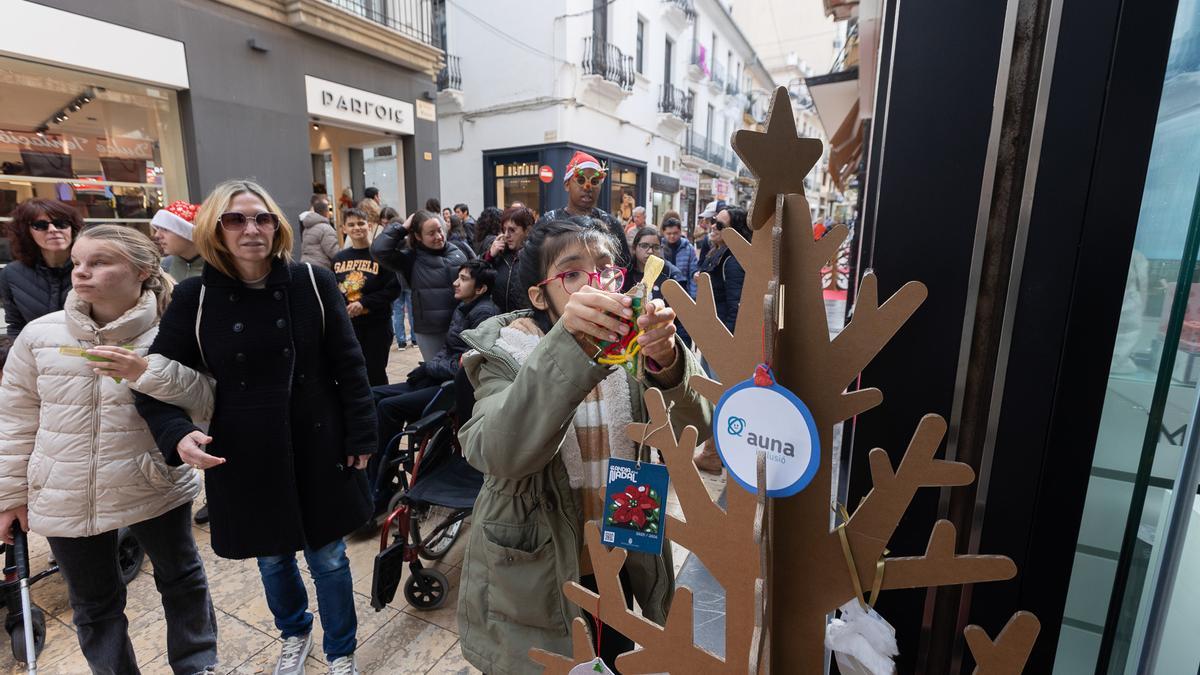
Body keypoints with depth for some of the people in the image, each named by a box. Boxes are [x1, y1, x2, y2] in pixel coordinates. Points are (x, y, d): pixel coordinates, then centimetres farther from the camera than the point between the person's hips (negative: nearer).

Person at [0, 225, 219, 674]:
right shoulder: (38, 335, -4)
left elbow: (207, 404, -16)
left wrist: (147, 373, -29)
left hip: (156, 488, -2)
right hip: (66, 499, 3)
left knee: (182, 579, 15)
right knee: (94, 603, 19)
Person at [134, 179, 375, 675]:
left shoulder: (312, 282, -8)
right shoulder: (195, 297, -4)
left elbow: (348, 364, -5)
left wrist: (360, 434, -6)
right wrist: (177, 433, -18)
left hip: (316, 445, -1)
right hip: (243, 454, 2)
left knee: (328, 557, 13)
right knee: (272, 558, 22)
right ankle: (294, 633, 52)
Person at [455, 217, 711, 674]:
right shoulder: (508, 354, -14)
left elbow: (694, 428, -19)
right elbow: (500, 454, -32)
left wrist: (667, 361, -38)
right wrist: (569, 345, -45)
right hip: (532, 580, -3)